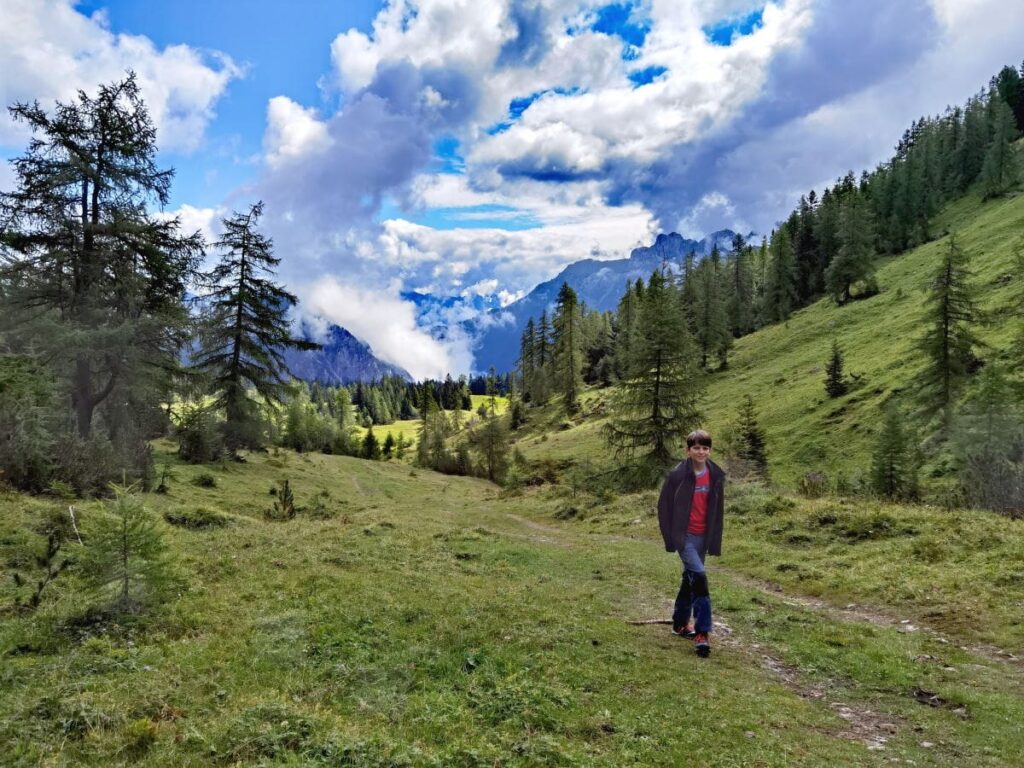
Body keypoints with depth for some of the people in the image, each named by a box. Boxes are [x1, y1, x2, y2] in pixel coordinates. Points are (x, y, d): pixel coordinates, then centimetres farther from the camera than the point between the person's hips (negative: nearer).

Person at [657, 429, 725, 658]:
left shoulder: (716, 475, 0)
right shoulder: (678, 474, -12)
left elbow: (718, 510, 8)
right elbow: (664, 506, -6)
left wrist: (715, 541, 7)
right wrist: (670, 537, -8)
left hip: (703, 537, 5)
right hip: (684, 536, -5)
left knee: (690, 579, 16)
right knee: (699, 577, -18)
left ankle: (680, 623, 33)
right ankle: (702, 632, -12)